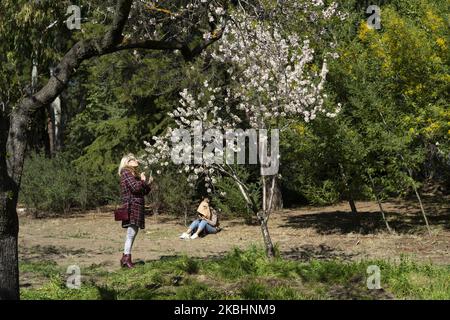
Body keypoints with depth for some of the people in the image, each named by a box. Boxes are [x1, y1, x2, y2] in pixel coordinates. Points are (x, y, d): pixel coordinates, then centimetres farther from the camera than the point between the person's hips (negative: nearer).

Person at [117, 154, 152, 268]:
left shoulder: (134, 174, 23)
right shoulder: (126, 172, -6)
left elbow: (142, 192, 23)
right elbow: (135, 187, -18)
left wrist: (148, 183, 10)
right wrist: (142, 181, -2)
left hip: (136, 206, 10)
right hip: (131, 206, -10)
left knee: (133, 232, 9)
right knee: (131, 232, -14)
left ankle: (125, 258, 12)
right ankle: (127, 258, -16)